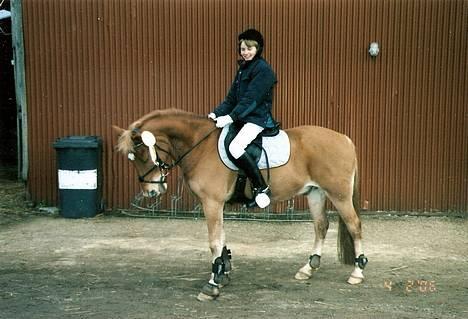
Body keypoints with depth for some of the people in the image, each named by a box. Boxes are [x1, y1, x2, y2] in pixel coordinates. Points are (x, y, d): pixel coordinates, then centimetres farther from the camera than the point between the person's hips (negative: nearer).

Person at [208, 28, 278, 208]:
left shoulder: (263, 69, -10)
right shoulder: (242, 68, 18)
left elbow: (251, 99, -19)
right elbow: (232, 98, 15)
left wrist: (230, 117, -26)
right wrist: (216, 113, 0)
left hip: (258, 118, -10)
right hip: (242, 118, 10)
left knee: (235, 147, -31)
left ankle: (261, 188, -20)